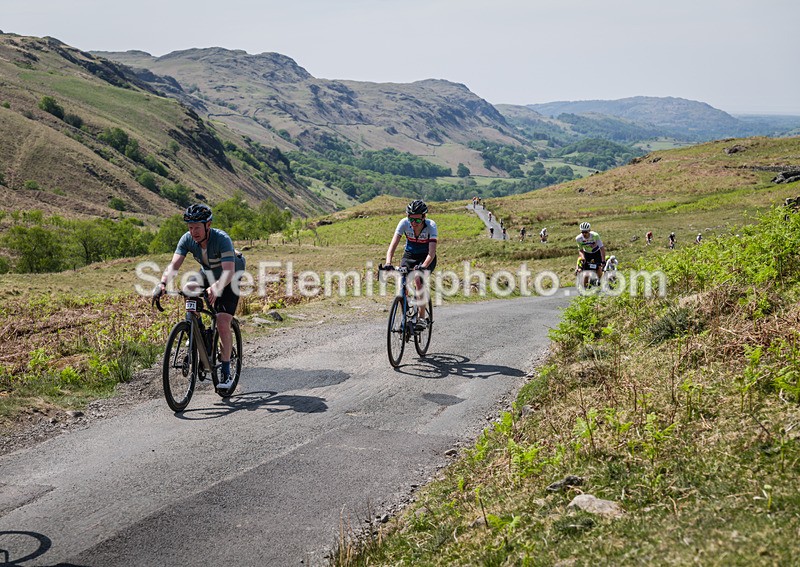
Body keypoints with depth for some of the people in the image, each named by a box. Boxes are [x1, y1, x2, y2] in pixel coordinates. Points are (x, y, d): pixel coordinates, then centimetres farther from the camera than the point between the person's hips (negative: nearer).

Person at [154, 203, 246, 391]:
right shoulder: (187, 239, -20)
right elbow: (174, 265, -29)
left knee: (222, 323, -18)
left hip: (228, 280, -5)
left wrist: (216, 288, -63)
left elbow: (229, 271, -44)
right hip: (207, 275, 5)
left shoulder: (222, 239, -34)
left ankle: (226, 372, -6)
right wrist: (163, 283, -48)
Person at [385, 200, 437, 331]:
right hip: (409, 255, 2)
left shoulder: (431, 225, -27)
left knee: (418, 281, -29)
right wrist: (388, 263, -46)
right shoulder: (404, 223, -22)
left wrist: (423, 266, -53)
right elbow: (393, 244, -29)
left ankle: (422, 318, -17)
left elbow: (432, 252, -36)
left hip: (426, 258, -2)